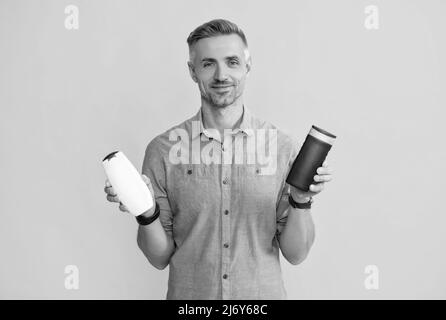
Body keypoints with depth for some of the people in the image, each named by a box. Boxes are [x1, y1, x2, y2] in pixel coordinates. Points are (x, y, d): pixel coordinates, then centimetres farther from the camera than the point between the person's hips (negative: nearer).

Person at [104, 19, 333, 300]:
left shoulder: (284, 148, -10)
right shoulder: (163, 150, -10)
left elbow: (295, 254, -6)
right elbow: (161, 258, -4)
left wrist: (301, 201, -21)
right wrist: (147, 213, -22)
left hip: (263, 294, 0)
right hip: (189, 296, 0)